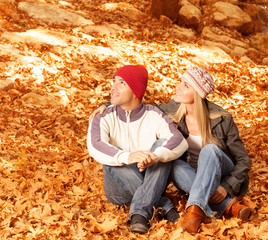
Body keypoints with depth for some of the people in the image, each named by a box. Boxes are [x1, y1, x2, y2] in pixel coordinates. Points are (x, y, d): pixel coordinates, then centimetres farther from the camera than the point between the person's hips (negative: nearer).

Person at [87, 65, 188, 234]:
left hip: (152, 185, 0)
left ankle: (140, 212, -35)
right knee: (113, 156, -27)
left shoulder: (154, 116, -3)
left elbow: (180, 142, -22)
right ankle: (164, 206, -27)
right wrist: (128, 157, -45)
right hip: (121, 191, 0)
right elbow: (95, 147, -26)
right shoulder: (104, 118, -3)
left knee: (162, 145, -22)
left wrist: (154, 157, -43)